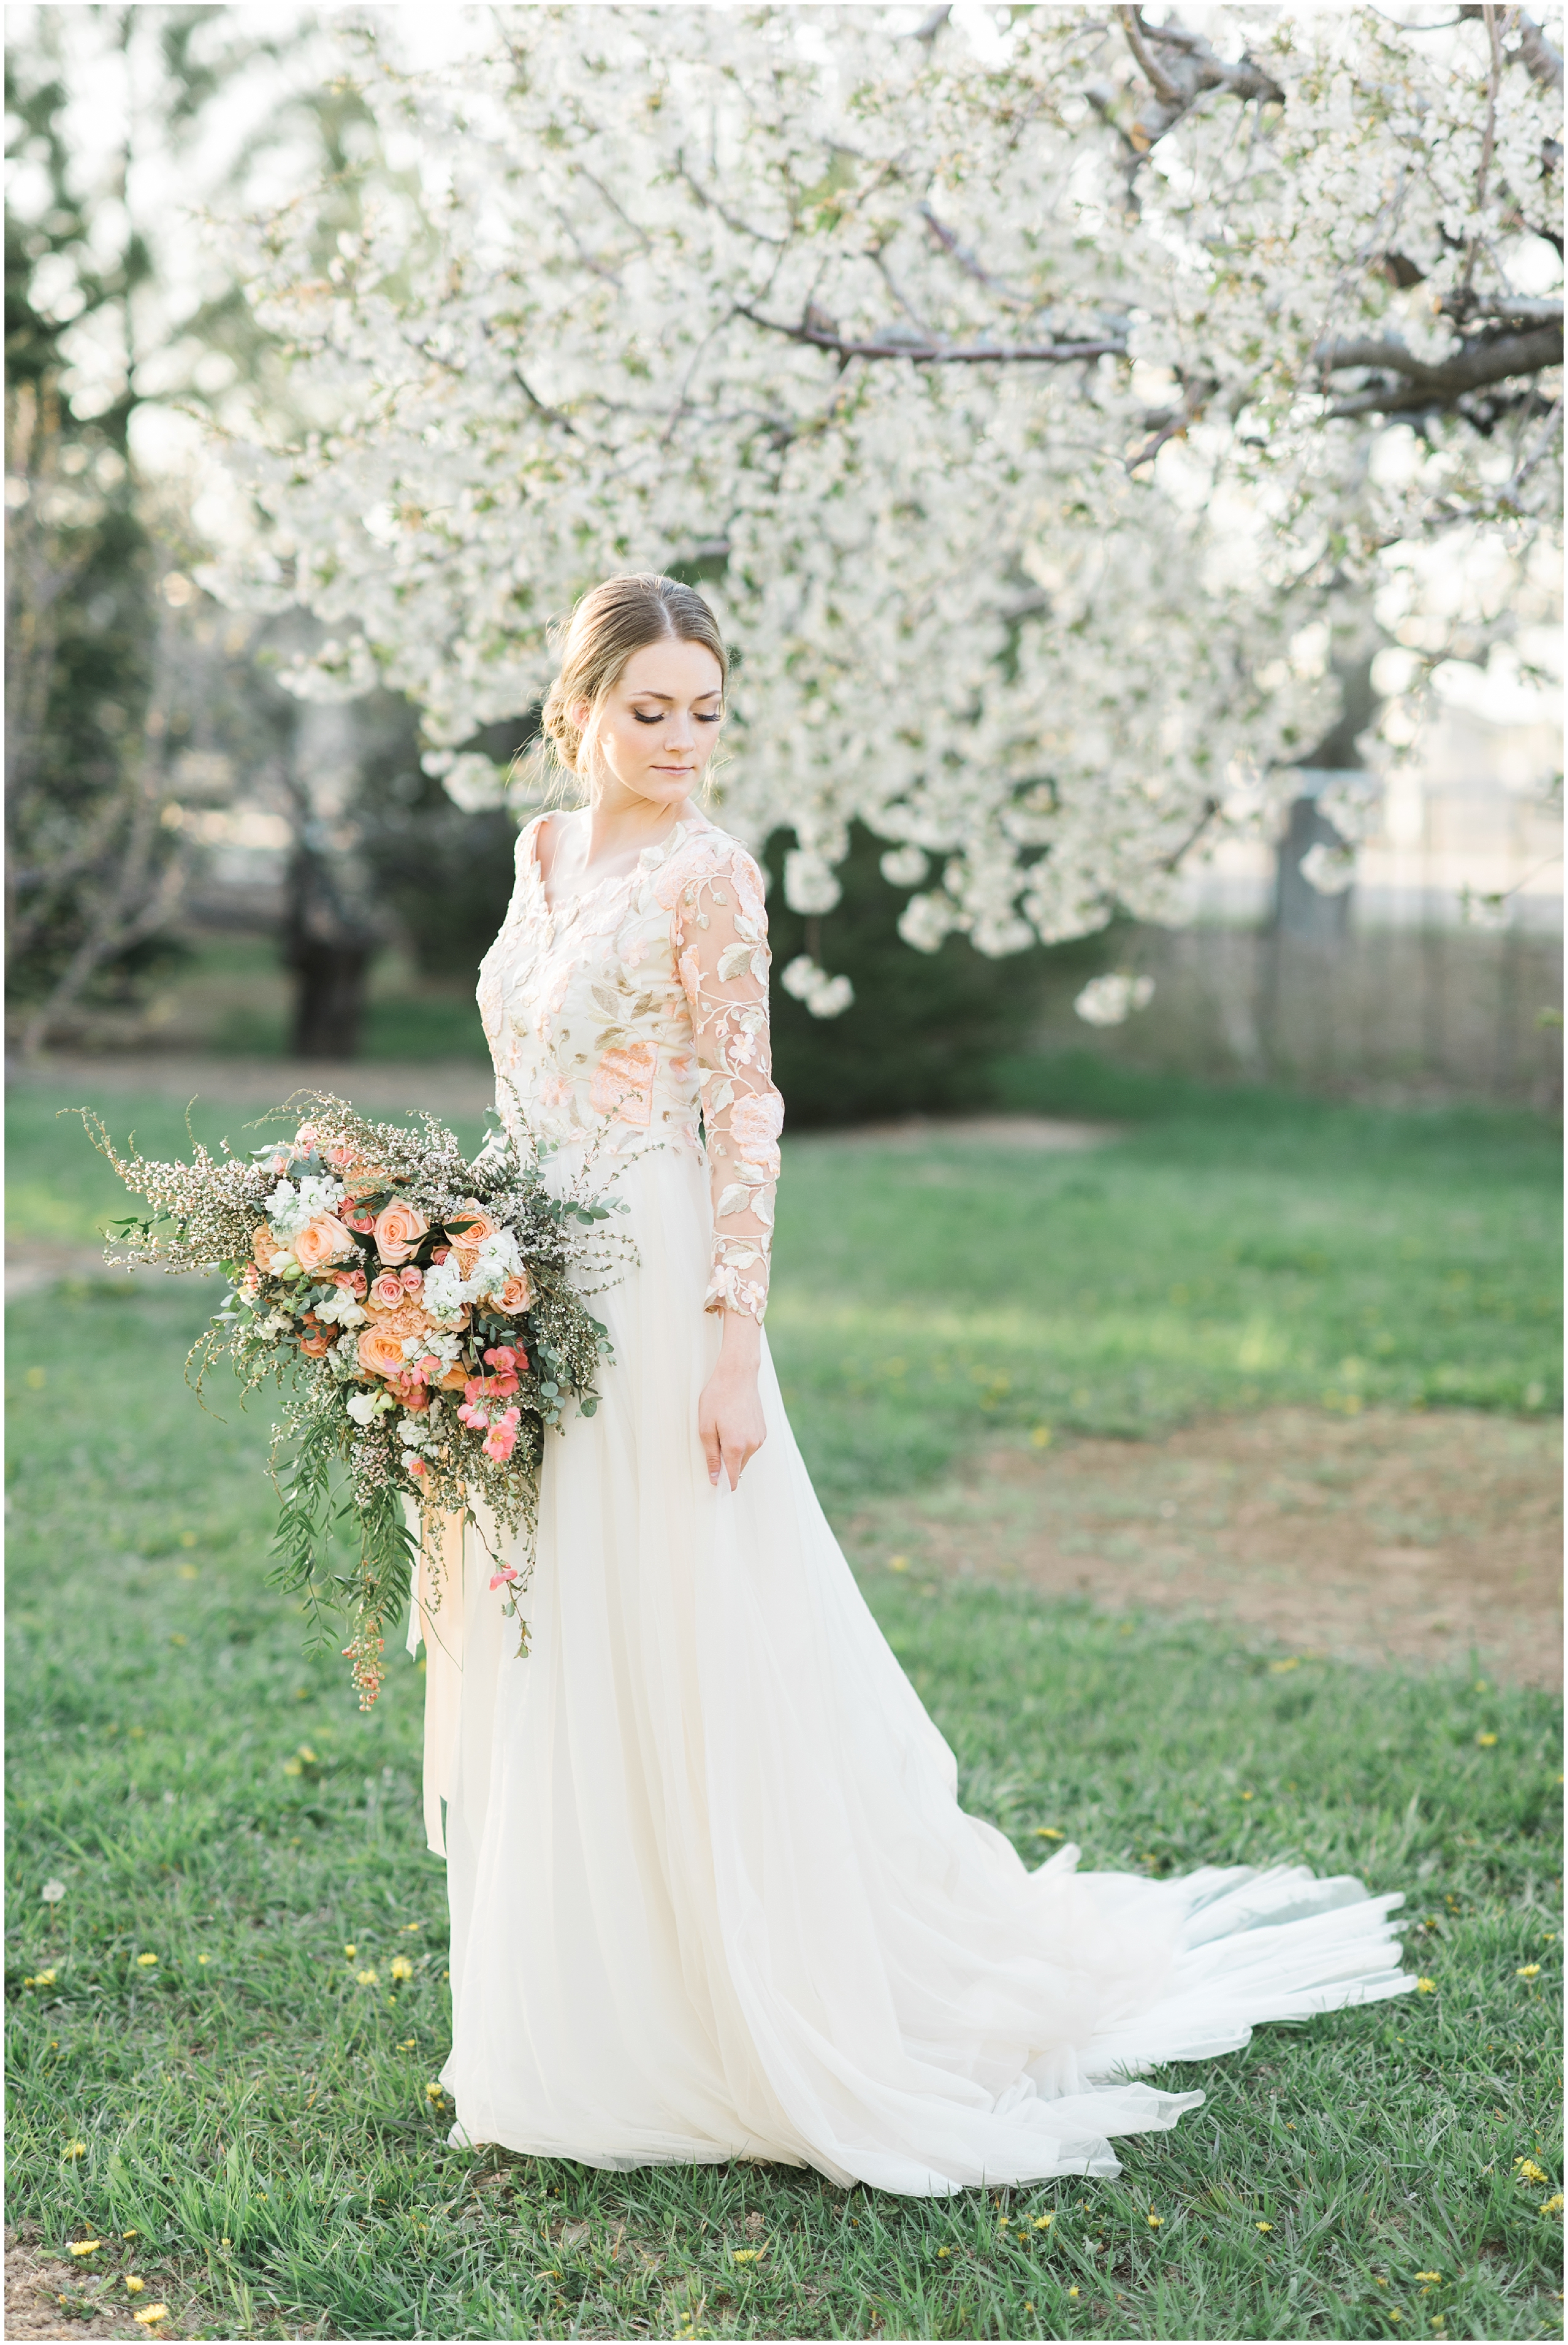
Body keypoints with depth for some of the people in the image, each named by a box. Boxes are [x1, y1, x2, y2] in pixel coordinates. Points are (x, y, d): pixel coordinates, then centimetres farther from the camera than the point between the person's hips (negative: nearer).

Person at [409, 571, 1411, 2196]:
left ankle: (779, 2031, 16)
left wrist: (733, 1345, -17)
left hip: (650, 1300, -7)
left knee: (688, 1665, 0)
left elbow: (747, 1119, -13)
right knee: (549, 1677, 13)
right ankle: (585, 2021, 28)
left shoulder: (709, 874, -9)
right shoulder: (542, 854, 11)